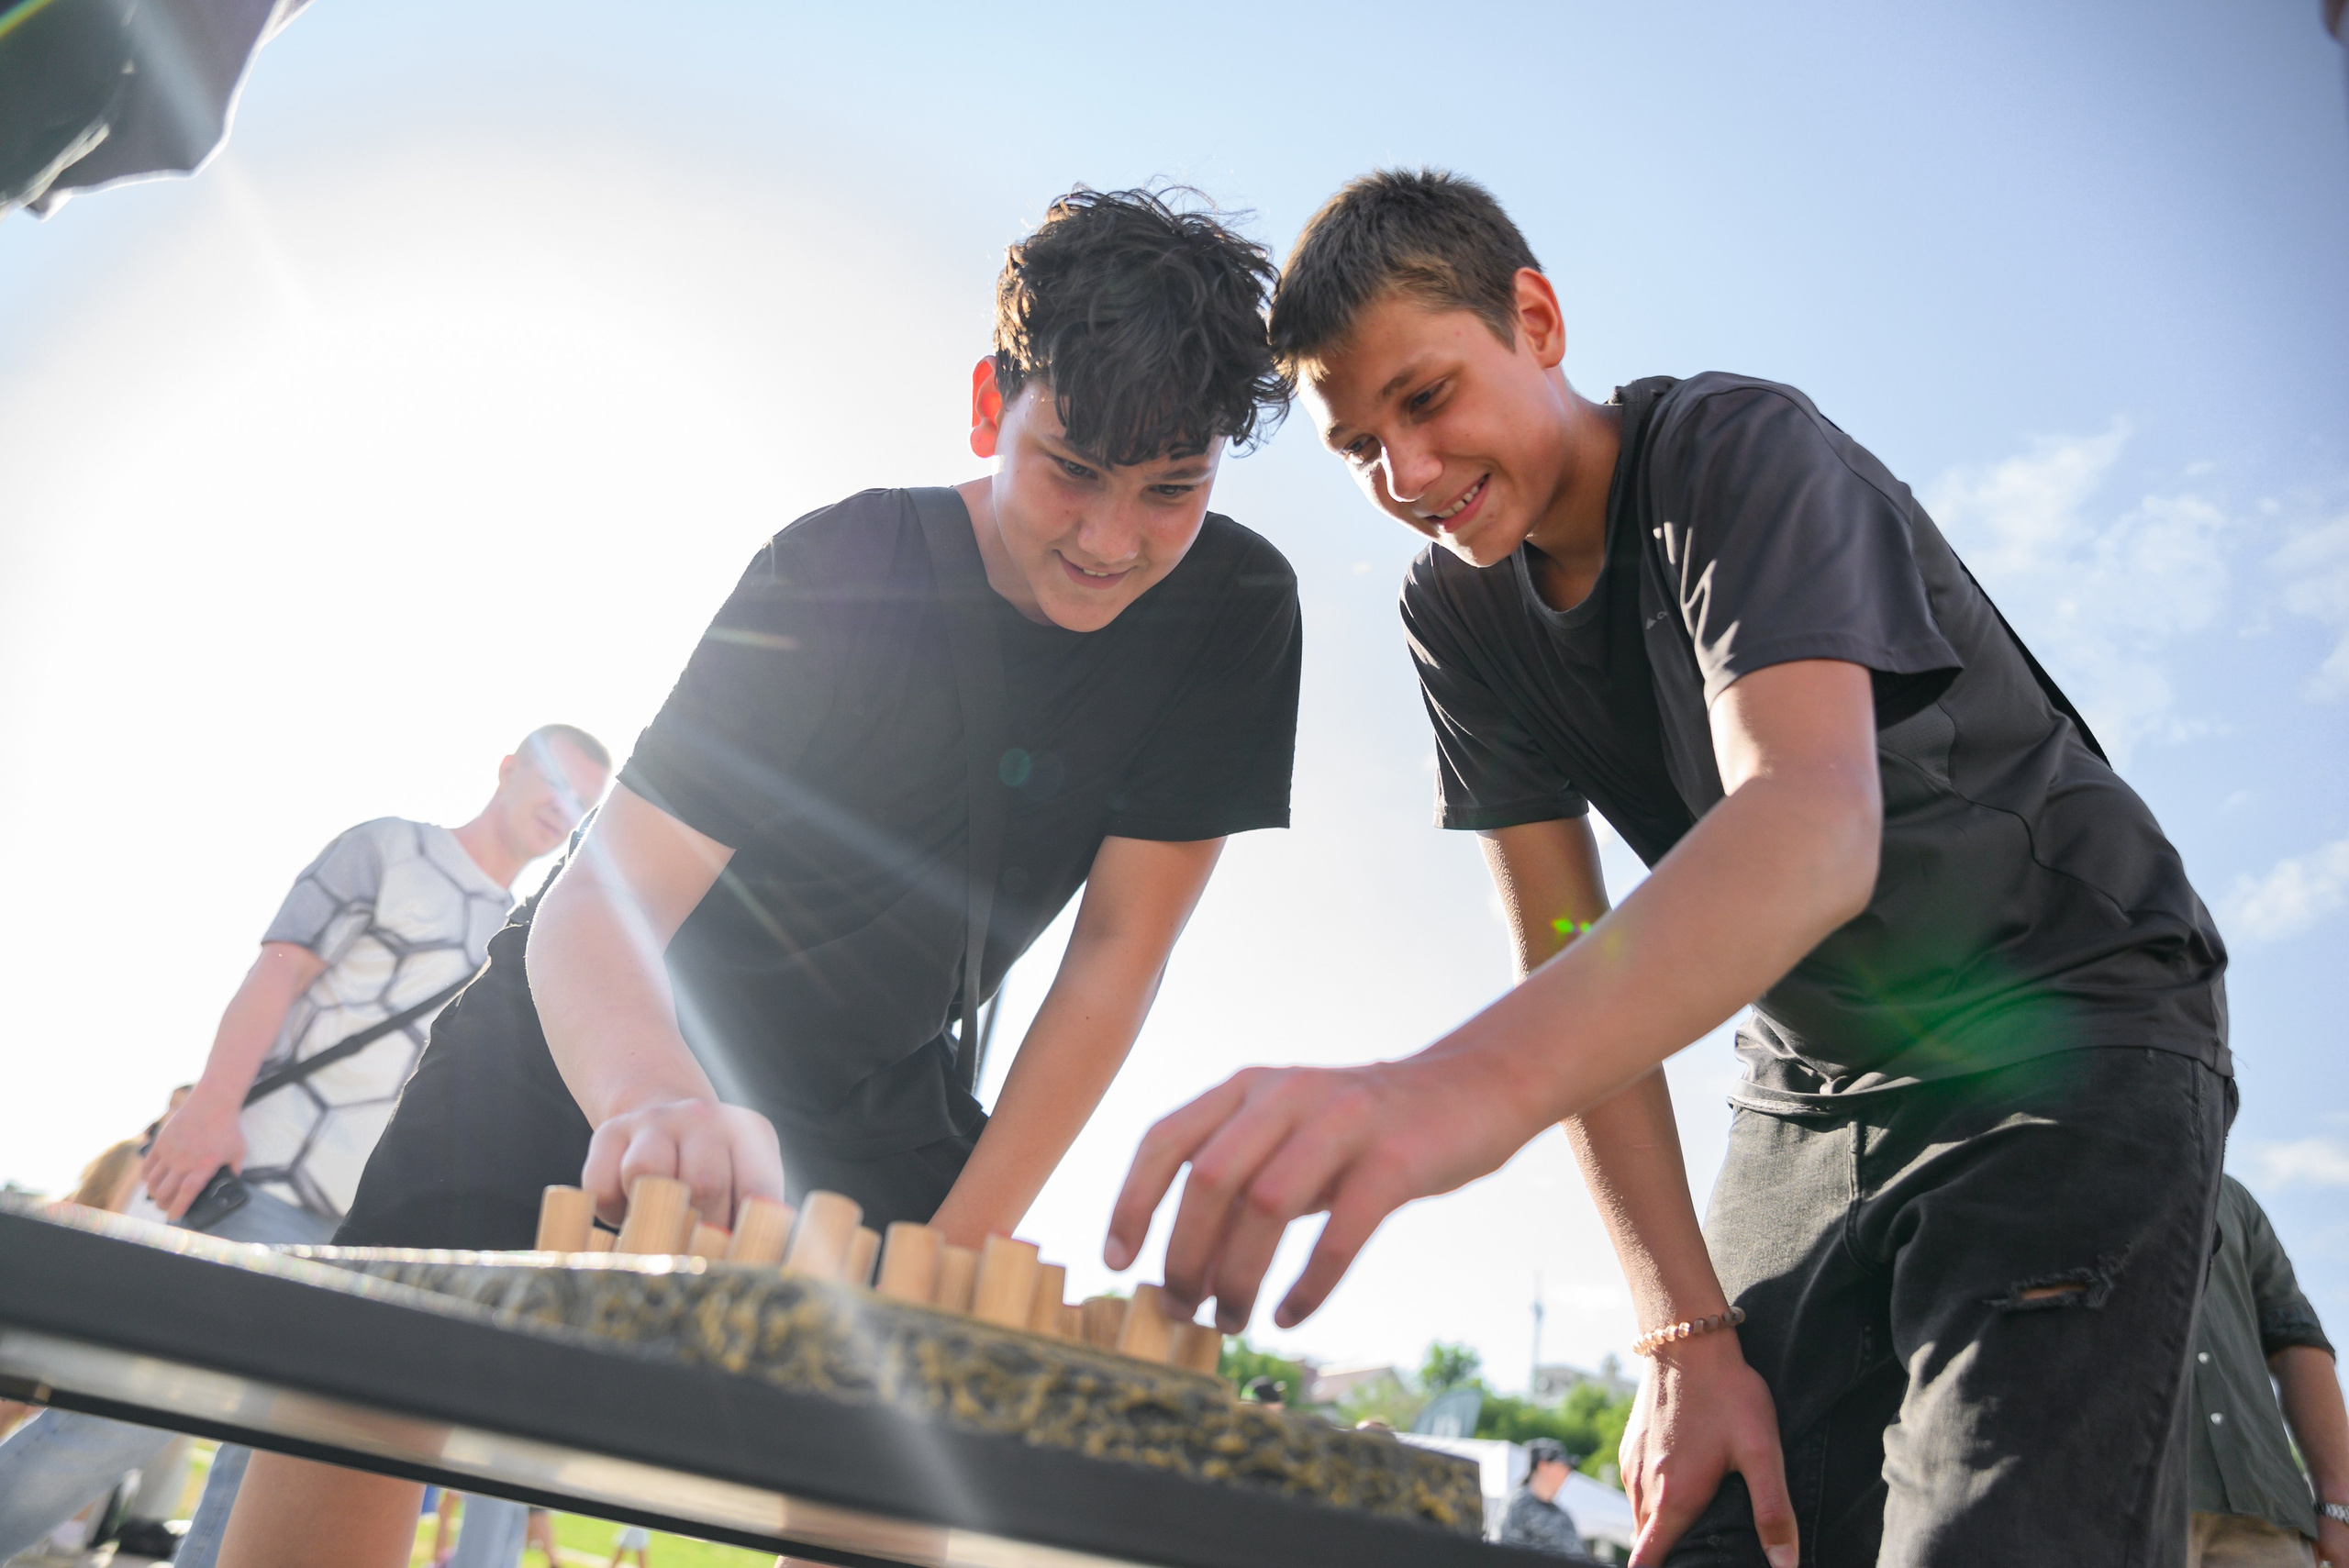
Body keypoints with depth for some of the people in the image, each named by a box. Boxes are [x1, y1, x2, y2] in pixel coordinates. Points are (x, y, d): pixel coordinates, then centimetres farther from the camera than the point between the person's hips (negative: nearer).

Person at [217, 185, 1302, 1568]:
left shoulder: (1238, 612, -18)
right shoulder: (838, 573, -24)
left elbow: (1120, 951, -15)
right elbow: (593, 911, -30)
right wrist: (654, 1099, -54)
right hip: (613, 1040, -2)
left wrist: (952, 1250, -19)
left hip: (876, 1090, 3)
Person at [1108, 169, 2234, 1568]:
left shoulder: (1742, 453, -21)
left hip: (2074, 1024, -5)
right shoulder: (1457, 613, -2)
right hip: (1818, 1083, 5)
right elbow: (1570, 955, -7)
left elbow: (1815, 829, -40)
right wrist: (1689, 1331, -15)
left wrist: (1465, 1083, -57)